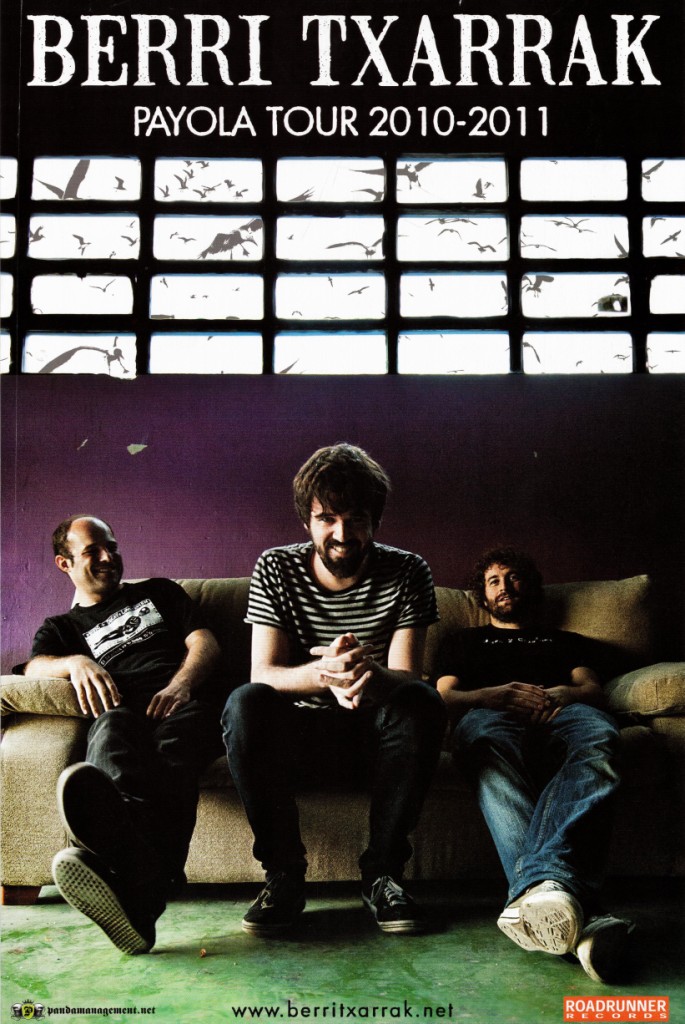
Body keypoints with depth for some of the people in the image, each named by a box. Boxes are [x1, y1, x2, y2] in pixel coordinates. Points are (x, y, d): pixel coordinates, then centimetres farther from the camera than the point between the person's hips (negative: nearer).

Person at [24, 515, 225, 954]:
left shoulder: (159, 592, 33)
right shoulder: (61, 627, 31)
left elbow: (206, 643, 19)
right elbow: (36, 666, 8)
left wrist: (180, 686, -3)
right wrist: (76, 662, -16)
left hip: (183, 706, 0)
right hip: (122, 711, 0)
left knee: (173, 749, -39)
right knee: (114, 726, -41)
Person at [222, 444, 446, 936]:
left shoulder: (408, 573, -6)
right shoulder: (276, 569, -5)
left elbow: (407, 677, -14)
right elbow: (264, 674, -12)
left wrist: (371, 677, -40)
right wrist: (324, 672, -35)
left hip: (376, 735, 0)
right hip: (302, 736, 1)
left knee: (421, 702, -32)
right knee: (245, 703, -31)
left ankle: (383, 872, -18)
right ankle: (284, 873, -17)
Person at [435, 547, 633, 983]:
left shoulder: (566, 641, 40)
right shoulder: (464, 641, 39)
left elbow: (594, 690, 20)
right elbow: (445, 697, 19)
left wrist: (564, 694, -6)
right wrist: (497, 693, -3)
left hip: (561, 716, 1)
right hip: (492, 716, -1)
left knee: (598, 734, -40)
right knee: (486, 735, -43)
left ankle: (538, 881, -63)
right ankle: (578, 913, -60)